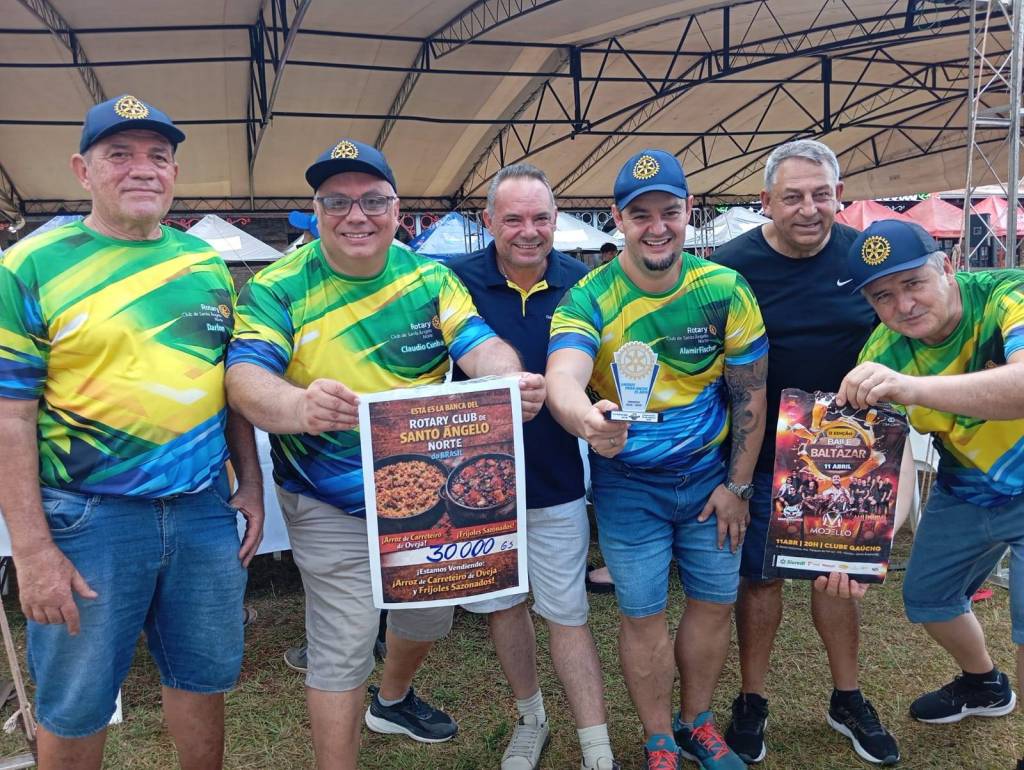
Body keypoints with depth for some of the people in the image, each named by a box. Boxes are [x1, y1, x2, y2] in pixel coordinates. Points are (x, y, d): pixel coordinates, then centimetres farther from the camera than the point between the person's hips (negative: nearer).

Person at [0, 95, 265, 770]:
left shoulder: (209, 265, 7)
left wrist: (251, 485, 8)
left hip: (205, 509, 4)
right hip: (88, 516, -3)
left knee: (204, 677, 18)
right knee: (74, 707, 13)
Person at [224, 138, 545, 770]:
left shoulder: (432, 278, -1)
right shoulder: (277, 289, -11)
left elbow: (482, 346, -13)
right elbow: (246, 378, -24)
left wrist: (514, 380, -38)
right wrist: (298, 406, -48)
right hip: (333, 511, -4)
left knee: (431, 613, 24)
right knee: (343, 649, 2)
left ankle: (394, 699, 55)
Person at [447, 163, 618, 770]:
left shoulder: (581, 284, -5)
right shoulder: (458, 281, -9)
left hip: (556, 484, -1)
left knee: (568, 614, 7)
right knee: (504, 604, 17)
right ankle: (531, 720, 41)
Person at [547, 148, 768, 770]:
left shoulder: (726, 291, -10)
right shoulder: (587, 300, -16)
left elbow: (749, 393, -2)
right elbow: (562, 380, -35)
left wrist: (736, 485, -3)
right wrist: (586, 420, -59)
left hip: (710, 477, 3)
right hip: (627, 484, -2)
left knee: (715, 601, 15)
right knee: (644, 614, 8)